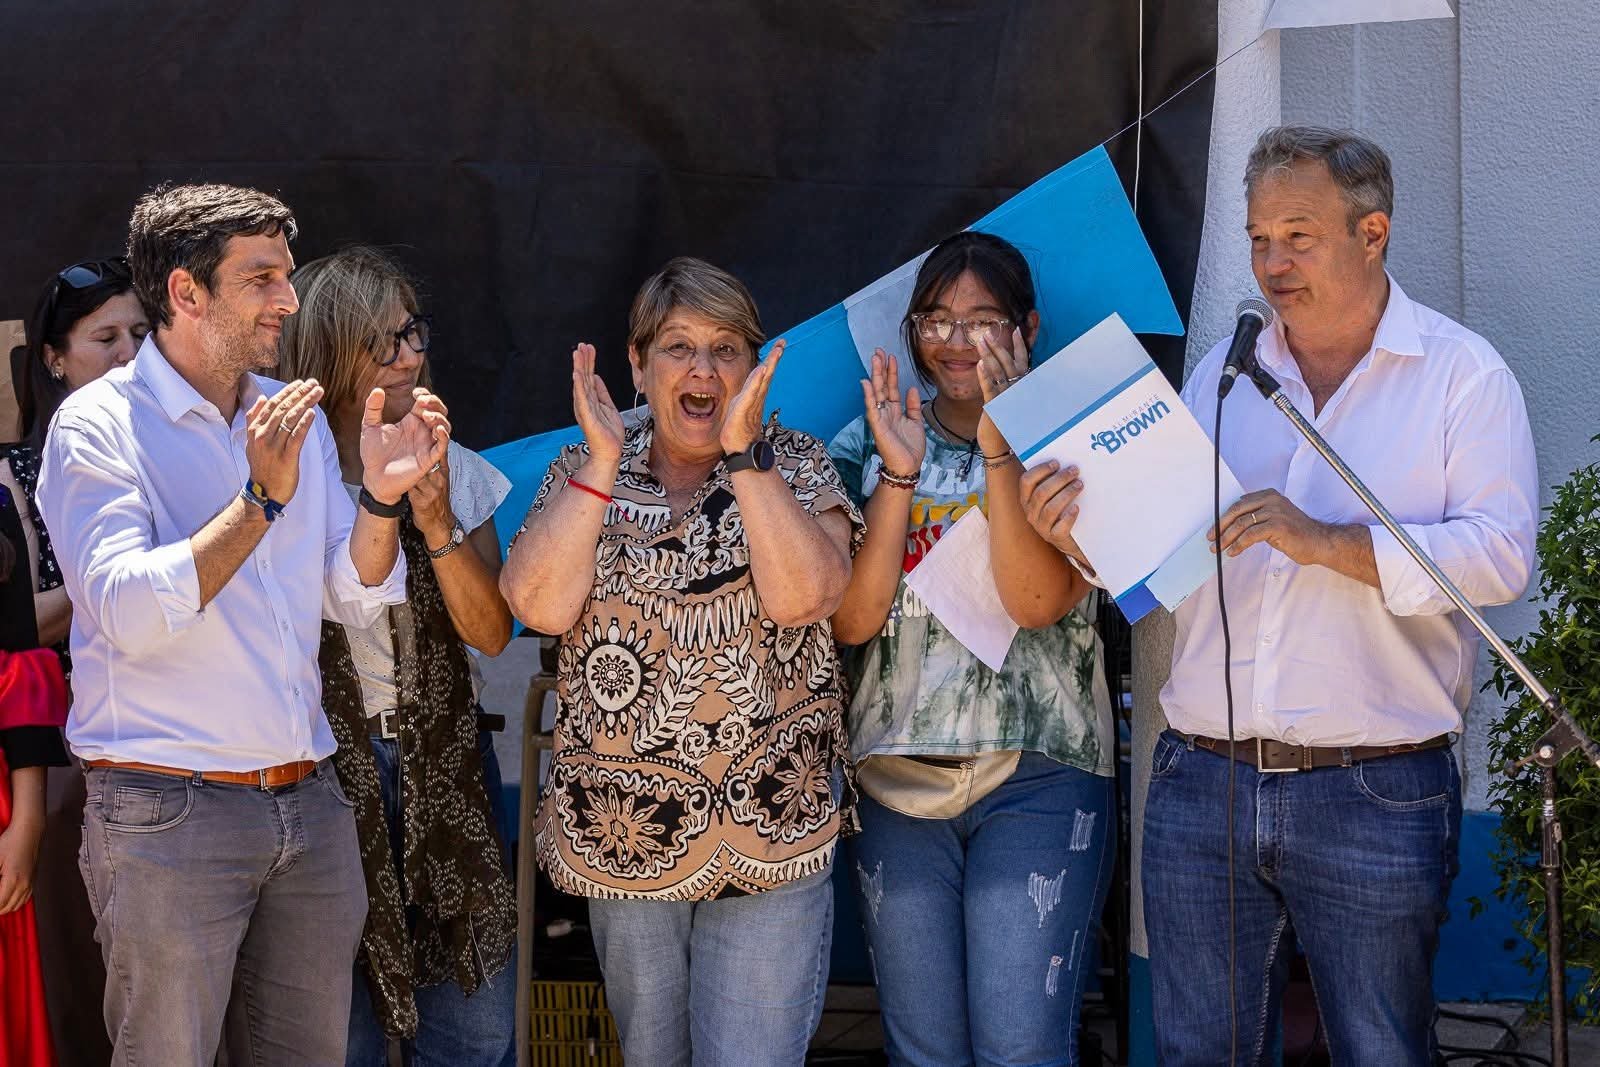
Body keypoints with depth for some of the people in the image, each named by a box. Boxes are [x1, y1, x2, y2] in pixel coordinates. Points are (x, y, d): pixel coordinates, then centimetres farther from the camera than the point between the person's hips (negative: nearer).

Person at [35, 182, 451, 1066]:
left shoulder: (293, 418, 12)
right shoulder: (99, 423, -7)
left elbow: (355, 600, 13)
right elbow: (131, 611, -19)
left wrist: (382, 497, -5)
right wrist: (261, 501, -22)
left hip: (307, 802, 6)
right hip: (166, 812, -6)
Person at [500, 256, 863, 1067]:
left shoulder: (796, 467, 2)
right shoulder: (582, 474, 5)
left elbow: (799, 596, -17)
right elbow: (542, 605, -12)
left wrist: (743, 451, -18)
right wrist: (602, 461, -12)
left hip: (770, 835, -2)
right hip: (623, 832, 2)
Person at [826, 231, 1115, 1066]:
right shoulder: (866, 448, 7)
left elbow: (1037, 601, -16)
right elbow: (851, 620, -7)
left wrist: (999, 449, -21)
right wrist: (900, 471, -15)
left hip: (1037, 773, -3)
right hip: (895, 774, 3)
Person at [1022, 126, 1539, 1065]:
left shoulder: (1461, 372, 1)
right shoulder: (1222, 373, 14)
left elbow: (1500, 554, -12)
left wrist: (1327, 541, -23)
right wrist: (1088, 535, -9)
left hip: (1376, 797, -4)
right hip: (1201, 779, 4)